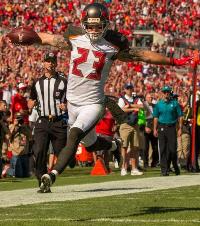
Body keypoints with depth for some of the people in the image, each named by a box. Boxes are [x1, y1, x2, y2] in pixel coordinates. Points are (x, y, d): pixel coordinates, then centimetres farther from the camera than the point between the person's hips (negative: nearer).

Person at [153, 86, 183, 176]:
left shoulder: (175, 103, 3)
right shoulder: (159, 104, 7)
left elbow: (180, 117, 3)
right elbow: (156, 117, 10)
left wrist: (180, 128, -3)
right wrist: (155, 129, 4)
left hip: (172, 127, -1)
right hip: (162, 127, 1)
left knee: (173, 149, -3)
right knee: (163, 149, -1)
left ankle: (175, 166, 17)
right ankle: (164, 169, 1)